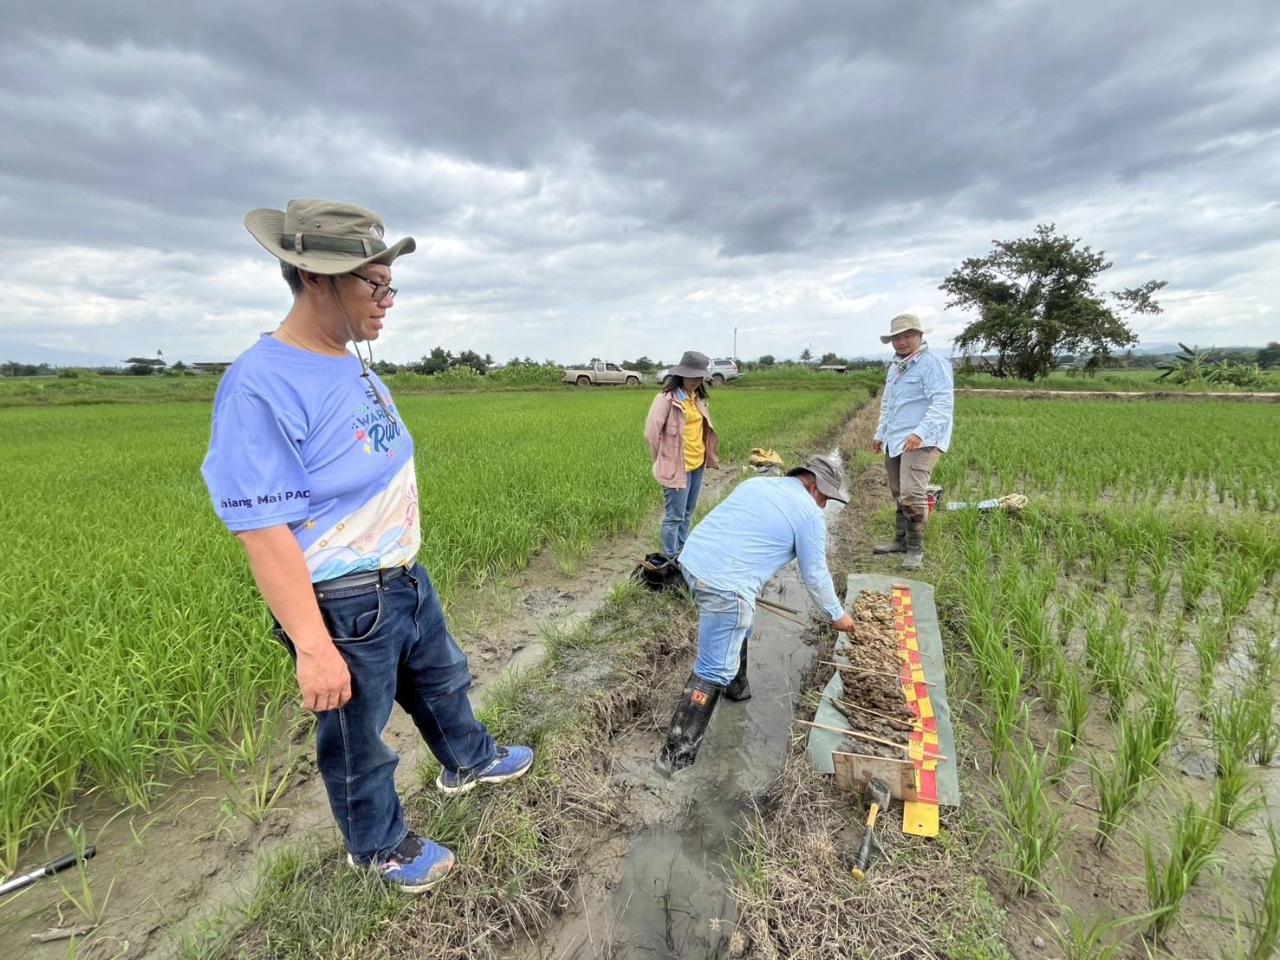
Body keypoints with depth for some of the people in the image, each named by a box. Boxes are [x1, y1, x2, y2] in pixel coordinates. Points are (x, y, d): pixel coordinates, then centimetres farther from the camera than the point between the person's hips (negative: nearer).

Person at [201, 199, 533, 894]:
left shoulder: (357, 367, 4)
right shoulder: (260, 387, -24)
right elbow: (263, 532, -24)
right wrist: (313, 649, -22)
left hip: (406, 581, 8)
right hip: (345, 606, -8)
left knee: (441, 680, 28)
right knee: (357, 741, 17)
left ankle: (467, 761, 55)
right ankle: (379, 846, 43)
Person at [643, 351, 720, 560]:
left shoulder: (698, 398, 7)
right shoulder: (667, 398, -15)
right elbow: (651, 433, -14)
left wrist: (710, 457, 16)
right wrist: (664, 460, -4)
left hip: (697, 465, 7)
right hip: (677, 467, -7)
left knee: (688, 513, 17)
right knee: (675, 516, 0)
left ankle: (682, 552, 32)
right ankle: (670, 557, 15)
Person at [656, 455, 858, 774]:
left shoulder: (756, 483, 20)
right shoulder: (809, 513, 1)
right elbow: (815, 575, 7)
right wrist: (837, 615, 23)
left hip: (693, 560, 9)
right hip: (724, 585, -9)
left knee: (741, 625, 31)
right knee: (713, 671, 2)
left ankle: (736, 685, 51)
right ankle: (677, 753, 8)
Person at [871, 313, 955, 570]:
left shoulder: (933, 363, -9)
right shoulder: (895, 367, 19)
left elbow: (943, 403, -20)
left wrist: (920, 432, -30)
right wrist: (880, 434, 27)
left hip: (920, 441, -9)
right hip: (894, 441, 9)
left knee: (912, 494, -16)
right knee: (898, 494, 15)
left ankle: (915, 548, -4)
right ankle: (901, 540, 27)